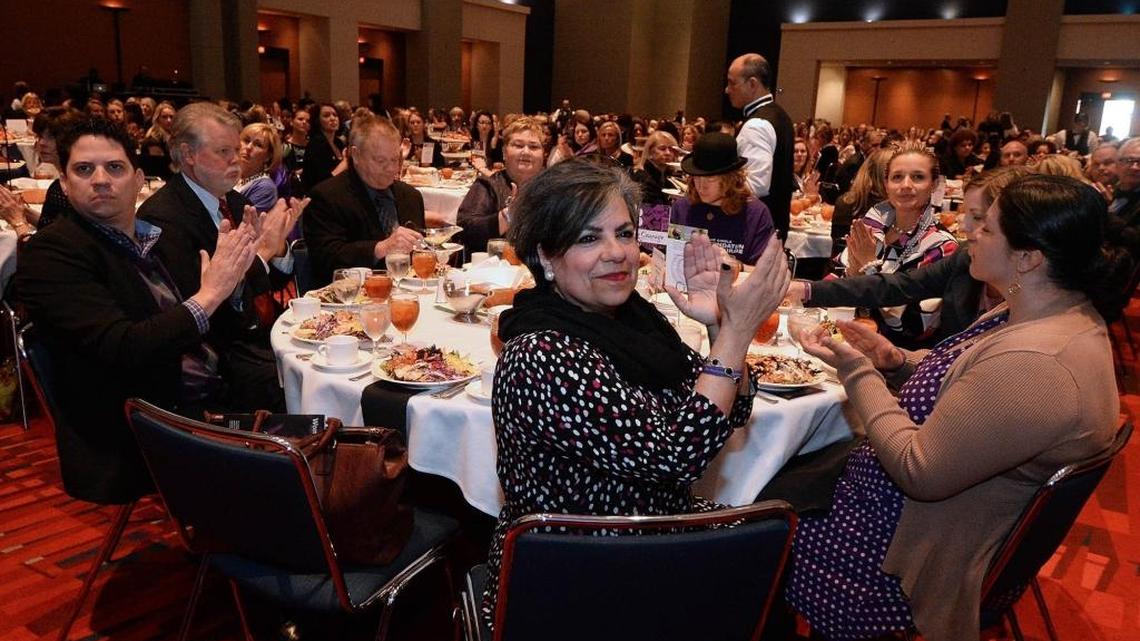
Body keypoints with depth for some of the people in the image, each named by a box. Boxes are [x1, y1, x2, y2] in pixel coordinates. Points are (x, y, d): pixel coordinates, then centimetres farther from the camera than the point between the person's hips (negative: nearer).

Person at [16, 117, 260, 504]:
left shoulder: (160, 234, 12)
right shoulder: (49, 253, -8)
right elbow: (122, 349, -21)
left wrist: (232, 265, -1)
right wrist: (209, 295, -17)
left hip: (215, 399, 8)